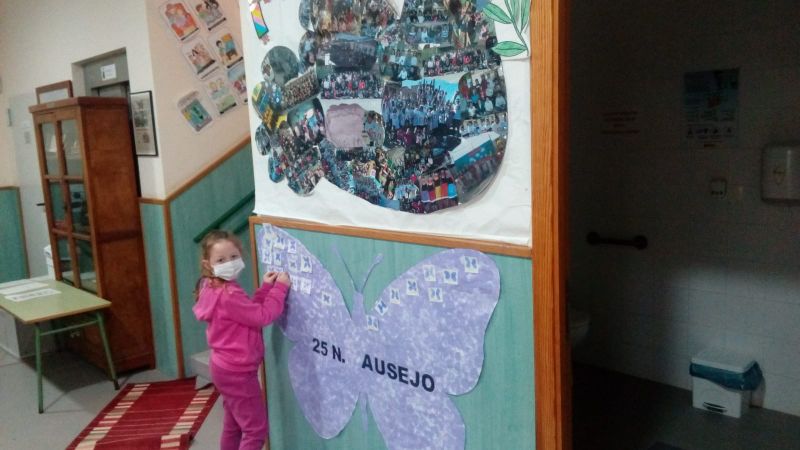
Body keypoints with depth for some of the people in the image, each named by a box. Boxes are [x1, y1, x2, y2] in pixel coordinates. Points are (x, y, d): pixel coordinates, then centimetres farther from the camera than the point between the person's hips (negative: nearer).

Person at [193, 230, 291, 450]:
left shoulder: (216, 289, 5)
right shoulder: (228, 294, -27)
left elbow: (248, 311, 7)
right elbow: (261, 316, -26)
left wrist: (265, 288, -1)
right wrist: (280, 287, -19)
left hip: (227, 367, 10)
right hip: (237, 371, -10)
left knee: (233, 424, 24)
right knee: (256, 428, 0)